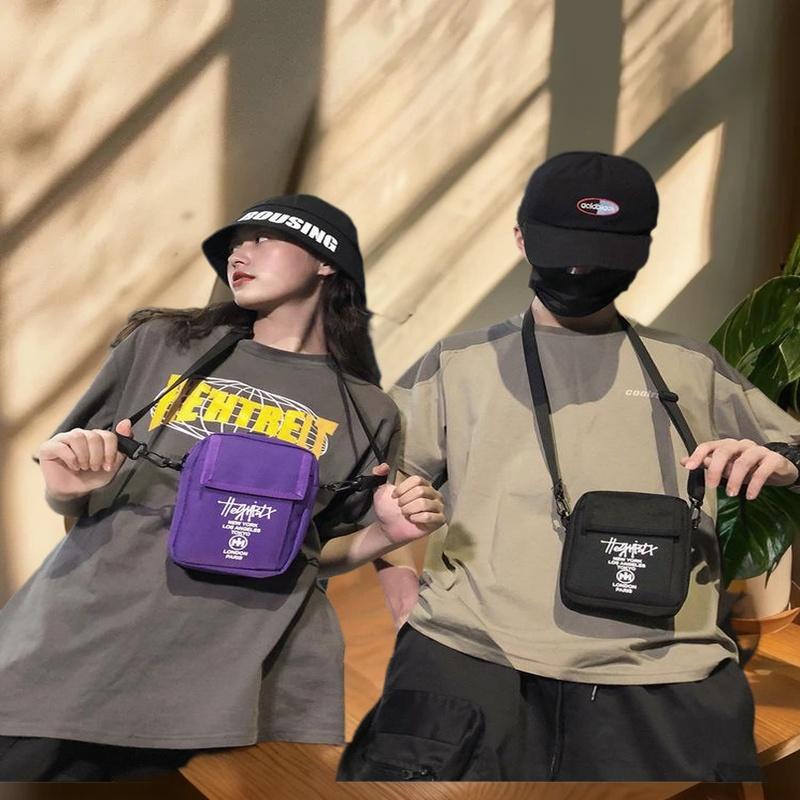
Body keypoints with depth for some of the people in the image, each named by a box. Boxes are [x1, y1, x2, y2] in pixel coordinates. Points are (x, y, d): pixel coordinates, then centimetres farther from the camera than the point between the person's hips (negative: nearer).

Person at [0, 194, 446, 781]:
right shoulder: (162, 343, 8)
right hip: (78, 650, 1)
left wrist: (386, 534, -4)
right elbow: (67, 500, 14)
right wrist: (69, 489, -8)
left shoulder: (368, 413, 6)